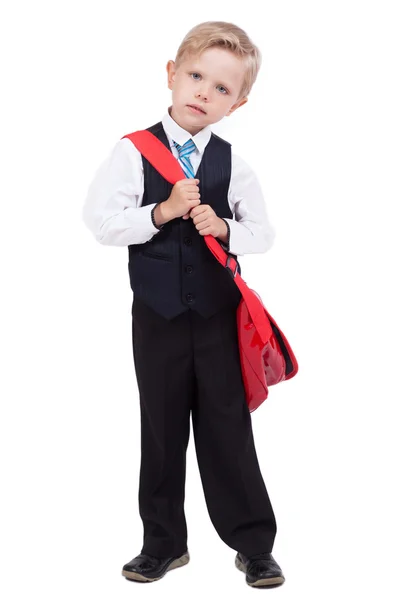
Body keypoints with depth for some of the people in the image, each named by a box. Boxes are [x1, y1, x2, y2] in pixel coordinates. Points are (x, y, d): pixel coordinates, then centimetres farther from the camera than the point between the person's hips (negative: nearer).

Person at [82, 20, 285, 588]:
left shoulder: (233, 163, 1)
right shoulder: (133, 152, -4)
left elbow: (262, 232, 5)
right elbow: (100, 221, -10)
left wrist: (224, 227, -14)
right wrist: (163, 212, -20)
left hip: (219, 314, 1)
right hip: (157, 317, 0)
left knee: (229, 429, 6)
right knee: (161, 431, 11)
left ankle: (254, 545, 20)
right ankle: (164, 543, 27)